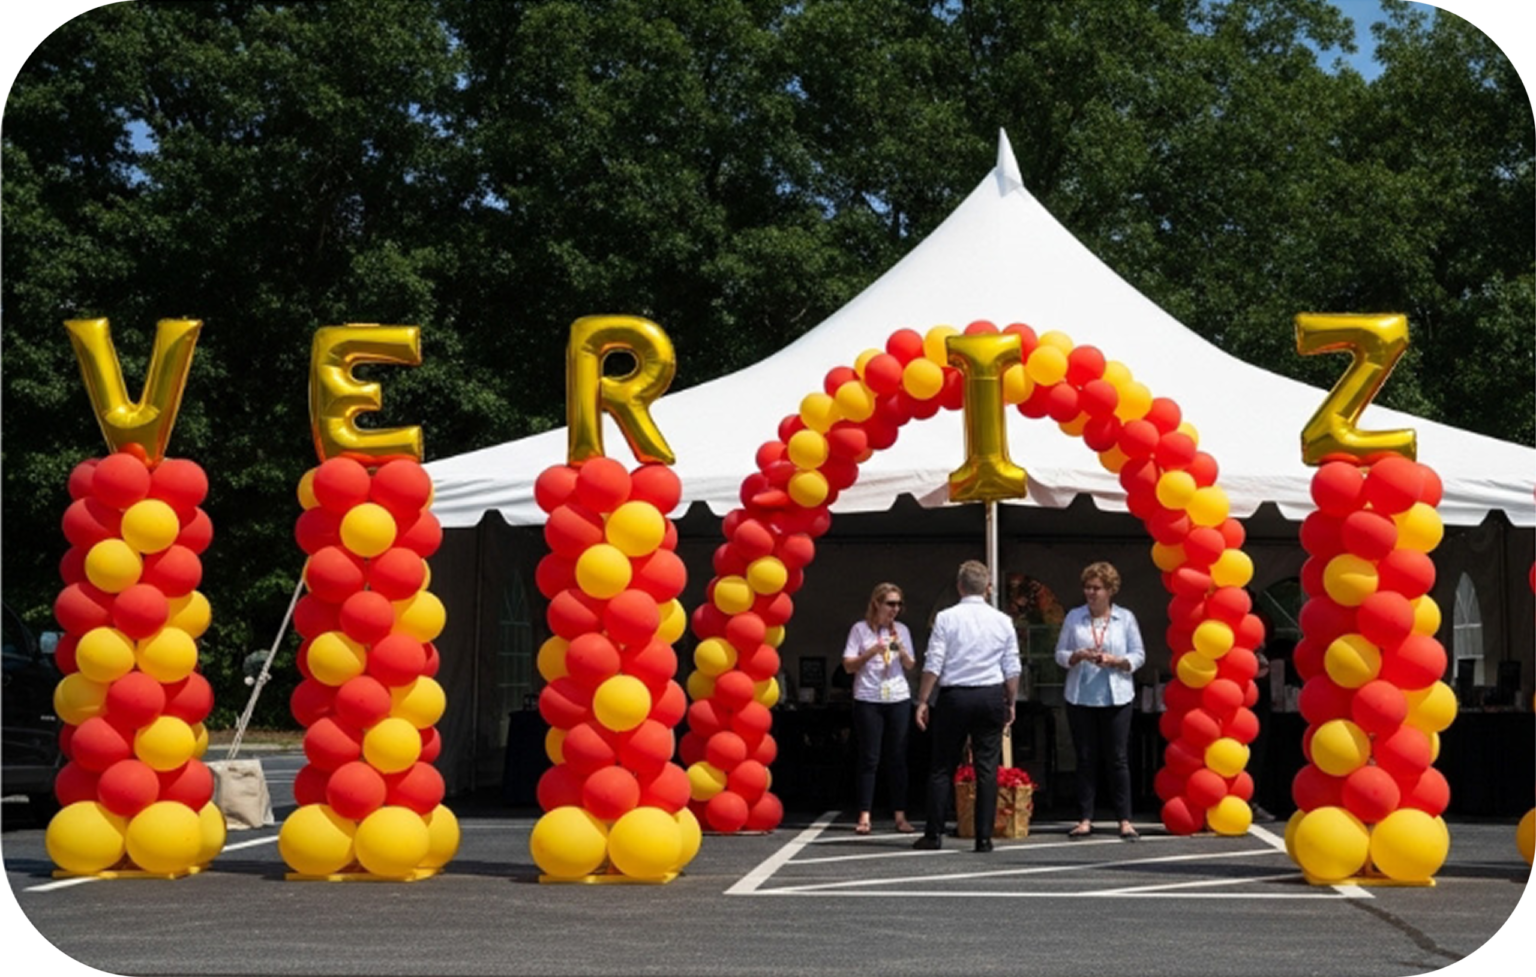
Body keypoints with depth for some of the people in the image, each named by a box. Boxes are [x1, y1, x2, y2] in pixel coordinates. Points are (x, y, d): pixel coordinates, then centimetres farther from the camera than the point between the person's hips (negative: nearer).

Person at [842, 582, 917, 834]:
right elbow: (848, 666, -3)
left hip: (898, 699, 3)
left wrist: (900, 648, -8)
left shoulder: (901, 630, 10)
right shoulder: (860, 629, 0)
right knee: (869, 759, -3)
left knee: (897, 758, 4)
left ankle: (900, 816, 7)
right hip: (868, 700, -3)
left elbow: (910, 666, 10)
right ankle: (864, 816, -2)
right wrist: (871, 652, -16)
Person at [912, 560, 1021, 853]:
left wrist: (923, 701, -1)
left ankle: (933, 834, 6)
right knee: (987, 768, 5)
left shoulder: (946, 618, -4)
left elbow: (933, 664, -7)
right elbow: (1012, 669, 5)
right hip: (991, 696, 2)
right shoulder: (1002, 620, 3)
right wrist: (1010, 703, 16)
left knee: (942, 767, 6)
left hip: (954, 696, -2)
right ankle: (984, 837, 3)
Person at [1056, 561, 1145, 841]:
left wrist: (1114, 661, -14)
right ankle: (1085, 819, 8)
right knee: (1085, 759, 4)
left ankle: (1125, 820, 4)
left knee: (1118, 758, 0)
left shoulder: (1125, 618, 5)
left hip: (1116, 699, -1)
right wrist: (1079, 655, -14)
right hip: (1080, 698, 1)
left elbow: (1138, 656, 3)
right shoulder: (1074, 618, 7)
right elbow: (1060, 654, 6)